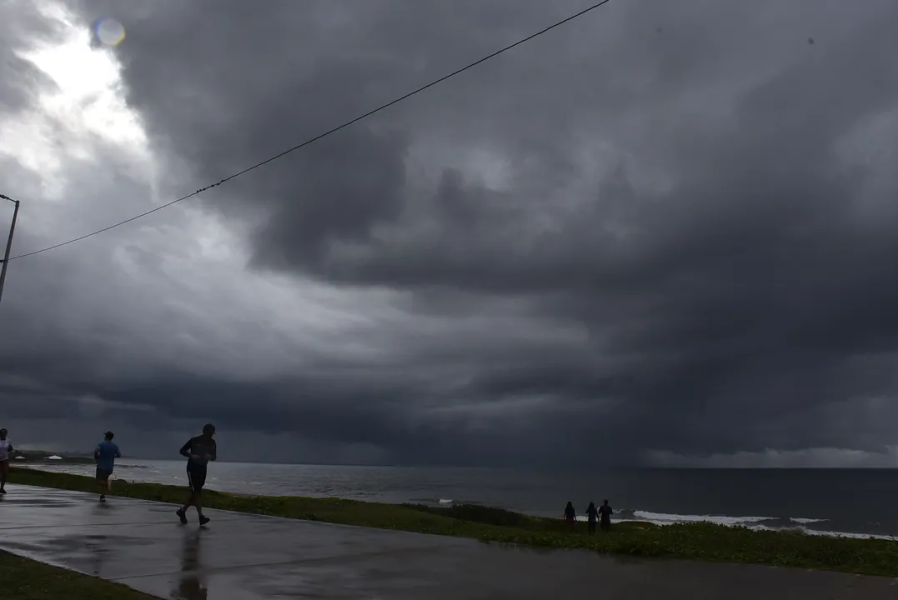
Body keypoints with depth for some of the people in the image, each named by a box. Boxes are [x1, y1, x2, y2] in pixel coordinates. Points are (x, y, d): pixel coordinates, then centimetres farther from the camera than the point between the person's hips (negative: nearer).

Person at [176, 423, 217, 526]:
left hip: (202, 469, 6)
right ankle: (201, 516, -17)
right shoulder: (194, 440, -11)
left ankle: (182, 510, 29)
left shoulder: (212, 443, 2)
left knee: (196, 492, 9)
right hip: (192, 468, -6)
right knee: (197, 491, -13)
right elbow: (182, 450, -6)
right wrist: (192, 456, -23)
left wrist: (209, 456, -14)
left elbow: (214, 457, 10)